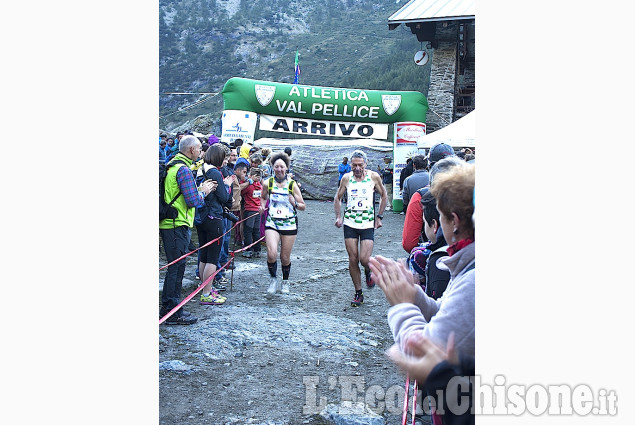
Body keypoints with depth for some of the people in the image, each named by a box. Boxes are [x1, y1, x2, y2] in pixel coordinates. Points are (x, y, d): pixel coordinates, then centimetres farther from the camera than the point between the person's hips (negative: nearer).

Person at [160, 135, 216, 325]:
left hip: (168, 224, 10)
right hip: (177, 225, -10)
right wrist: (203, 192, -1)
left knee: (175, 266, 16)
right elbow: (192, 201, -20)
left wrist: (200, 189, 13)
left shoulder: (172, 166, 16)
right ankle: (172, 311, 3)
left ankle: (168, 308, 24)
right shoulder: (183, 169, -16)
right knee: (177, 267, -3)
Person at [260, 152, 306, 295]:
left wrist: (295, 203, -18)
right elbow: (263, 197, 21)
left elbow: (303, 207, 3)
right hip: (272, 223, 0)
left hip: (289, 224, 0)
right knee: (271, 253, -19)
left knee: (285, 257, 6)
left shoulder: (292, 185, -3)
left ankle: (285, 282, 33)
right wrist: (262, 205, 0)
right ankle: (273, 278, 8)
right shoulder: (267, 183, 0)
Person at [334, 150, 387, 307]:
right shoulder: (346, 178, 2)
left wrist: (379, 216, 7)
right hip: (350, 223, 2)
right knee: (353, 259, 1)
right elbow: (337, 197, 15)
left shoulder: (374, 177, -2)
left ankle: (368, 271, 26)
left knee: (364, 259, -12)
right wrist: (338, 216, 3)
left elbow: (384, 195, 12)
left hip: (368, 223, -2)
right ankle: (358, 293, 16)